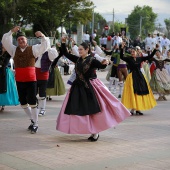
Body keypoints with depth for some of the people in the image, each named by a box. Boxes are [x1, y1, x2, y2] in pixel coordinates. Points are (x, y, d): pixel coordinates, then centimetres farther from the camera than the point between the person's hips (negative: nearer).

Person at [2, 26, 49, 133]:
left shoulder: (33, 49, 2)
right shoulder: (14, 50, 10)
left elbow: (45, 46, -4)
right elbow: (5, 42, 3)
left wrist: (42, 36, -21)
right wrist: (12, 32, -7)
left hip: (31, 80, -4)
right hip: (19, 81, 4)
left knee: (32, 102, -4)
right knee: (23, 103, 11)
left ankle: (35, 124, 5)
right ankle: (33, 120, 28)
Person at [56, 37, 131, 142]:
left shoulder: (92, 60, -9)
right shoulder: (77, 59, 7)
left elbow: (101, 66, -21)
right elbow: (66, 54, 10)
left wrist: (105, 64, -43)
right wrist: (63, 43, 0)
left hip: (90, 88, -6)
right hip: (79, 88, 6)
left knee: (94, 110, -3)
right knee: (79, 110, 5)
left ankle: (95, 133, 8)